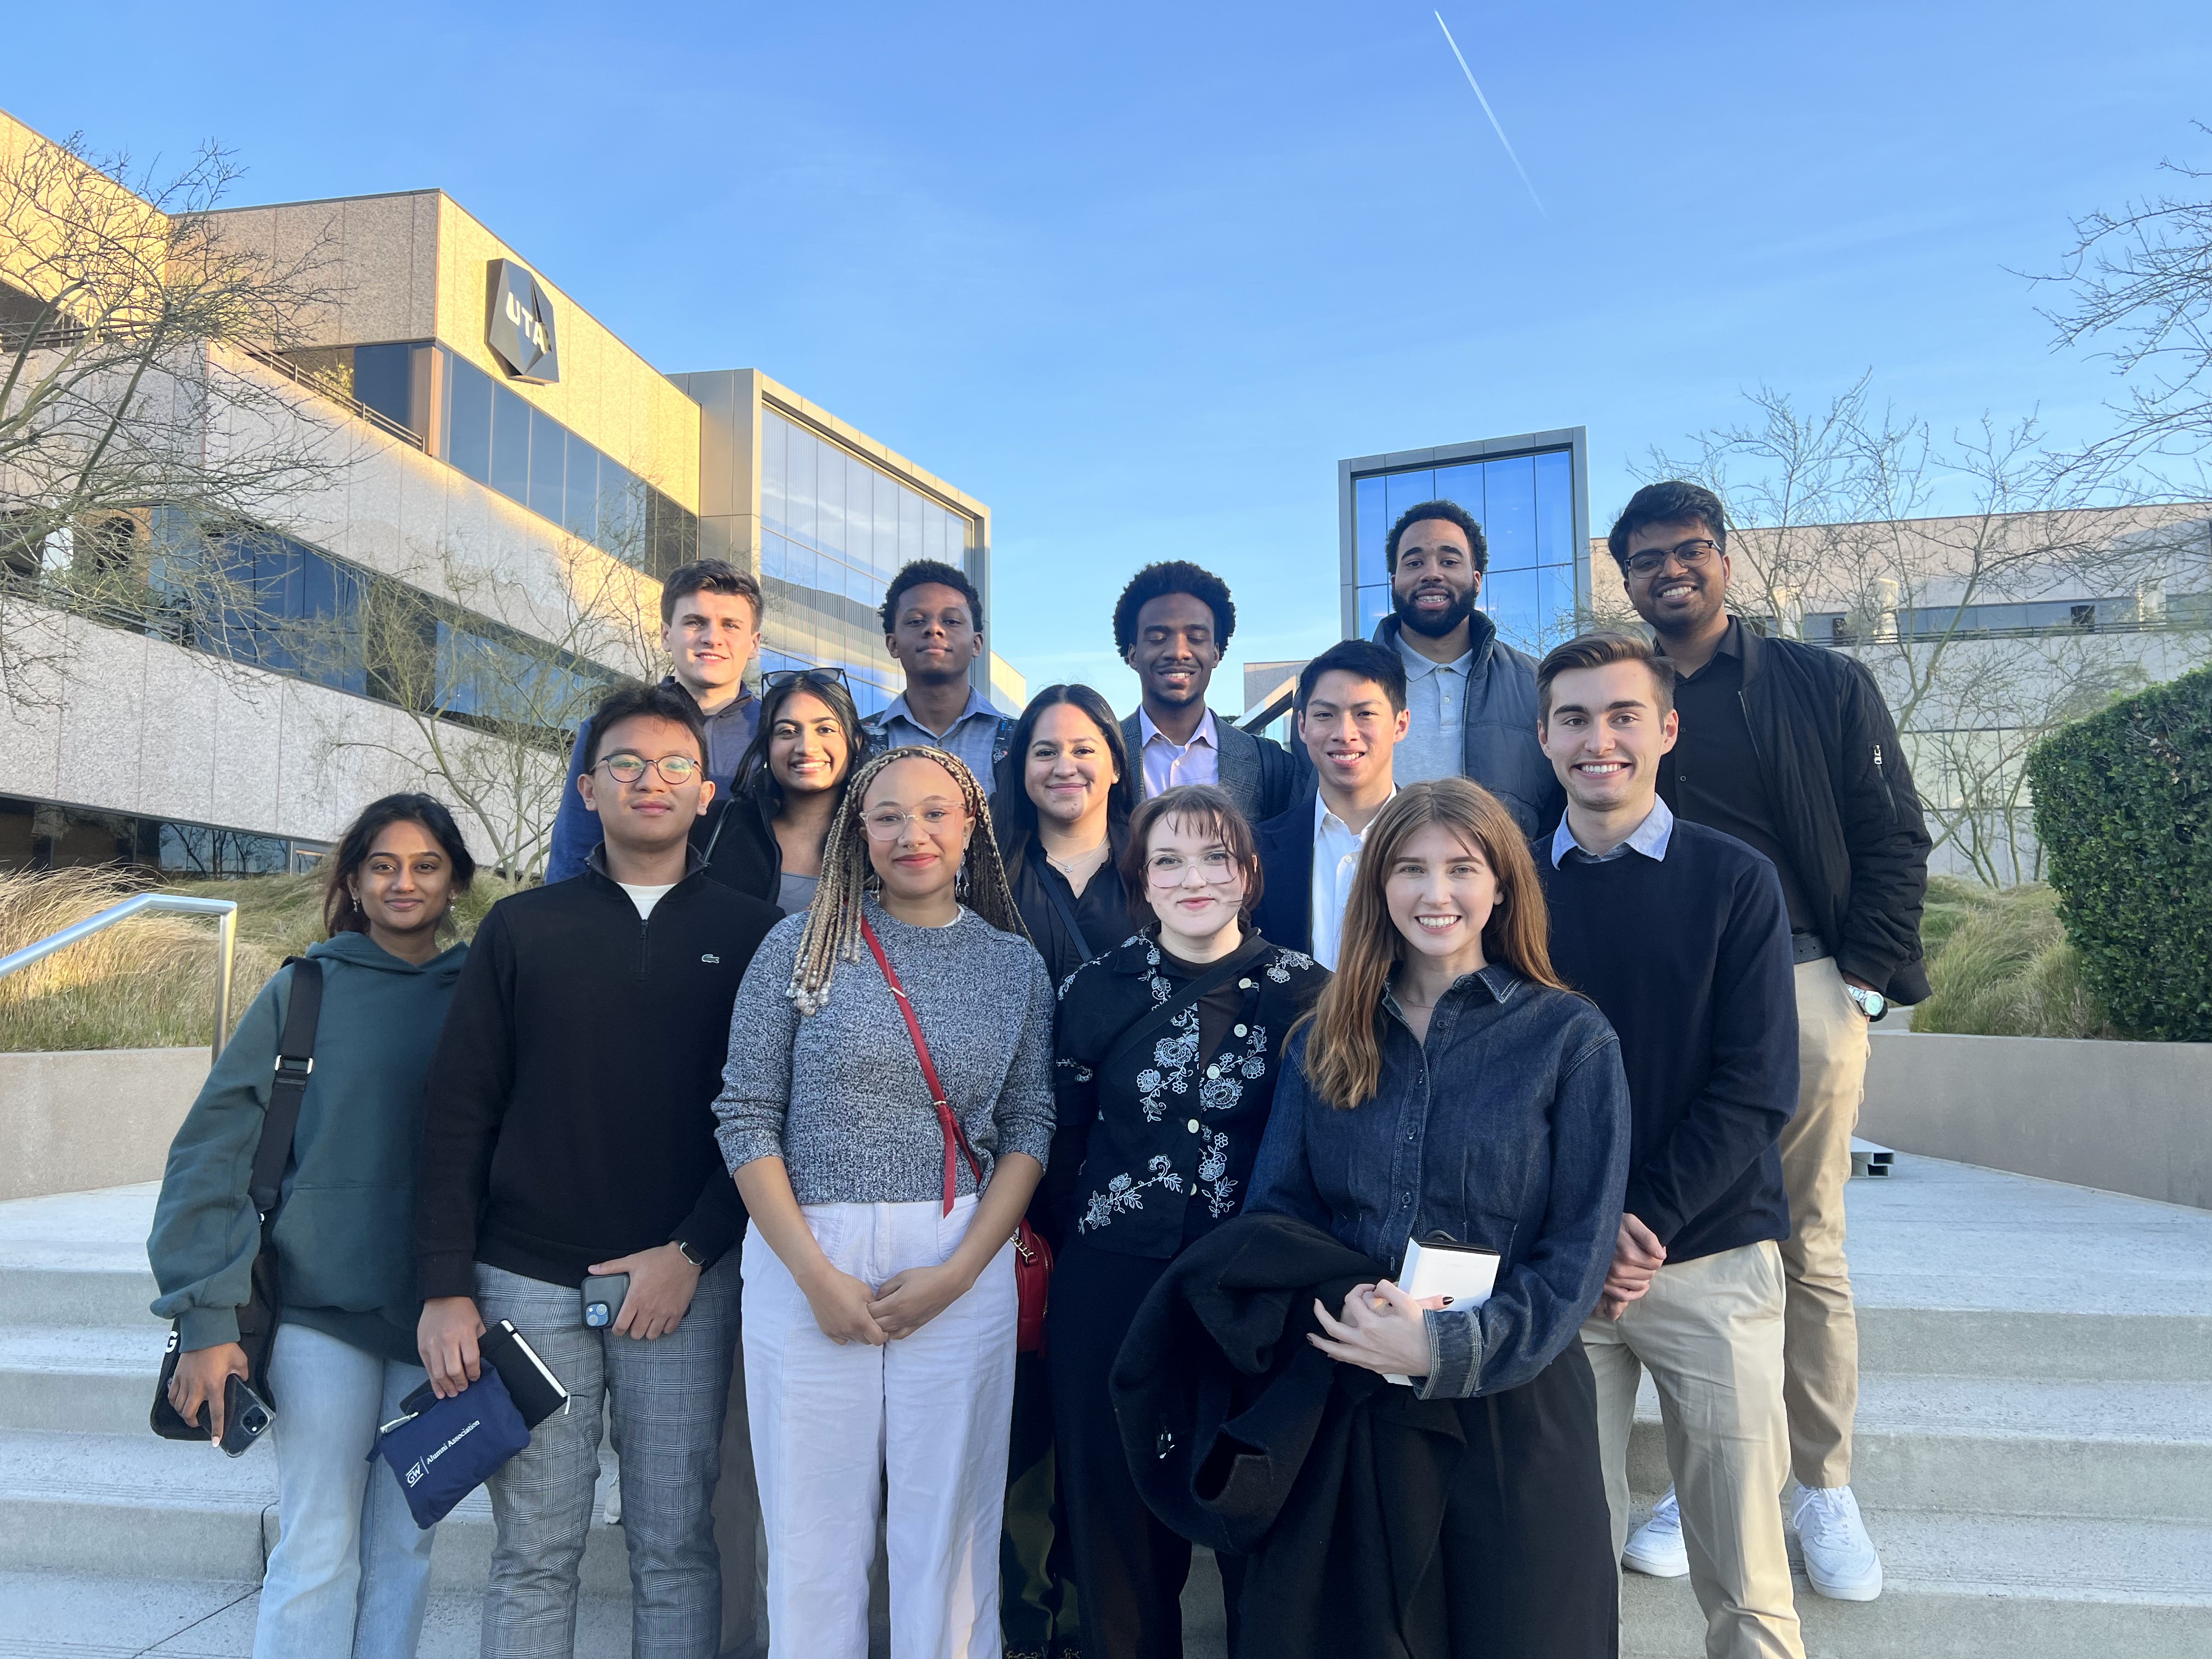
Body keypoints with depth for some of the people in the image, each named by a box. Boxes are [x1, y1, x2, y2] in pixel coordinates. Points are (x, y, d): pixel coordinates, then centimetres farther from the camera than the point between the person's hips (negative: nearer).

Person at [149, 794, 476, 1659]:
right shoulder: (304, 991, -1)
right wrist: (205, 1315, -8)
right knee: (319, 1549, 1)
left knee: (405, 1546, 11)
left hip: (437, 1317, 2)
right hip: (320, 1308, -2)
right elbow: (213, 1150, -2)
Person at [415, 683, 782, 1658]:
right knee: (533, 1552, 7)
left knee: (675, 1547, 7)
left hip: (684, 1284, -1)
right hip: (529, 1278, 1)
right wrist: (446, 1286, -2)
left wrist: (693, 1252, -8)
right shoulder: (522, 927, 8)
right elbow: (459, 1114, 5)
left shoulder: (748, 934, 4)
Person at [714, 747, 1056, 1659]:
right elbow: (746, 1115, -1)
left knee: (947, 1524, 8)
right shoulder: (804, 944, 1)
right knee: (813, 1526, 7)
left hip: (961, 1265, 1)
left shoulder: (1017, 964, 6)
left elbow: (1030, 1129, 4)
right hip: (806, 1260, 0)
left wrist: (959, 1271, -7)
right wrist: (817, 1274, -8)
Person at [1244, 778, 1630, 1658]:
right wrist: (1335, 1303, -16)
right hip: (1338, 1402, 3)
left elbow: (1578, 1252, -8)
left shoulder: (1571, 1039, -4)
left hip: (1509, 1407, -2)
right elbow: (1275, 1206, 4)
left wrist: (1448, 1348, -20)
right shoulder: (1323, 1040, 6)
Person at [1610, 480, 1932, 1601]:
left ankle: (1824, 1489, 19)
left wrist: (1865, 983, -5)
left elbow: (1894, 839, 5)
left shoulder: (1824, 686, 6)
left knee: (1809, 1248, 6)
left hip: (1802, 988, -1)